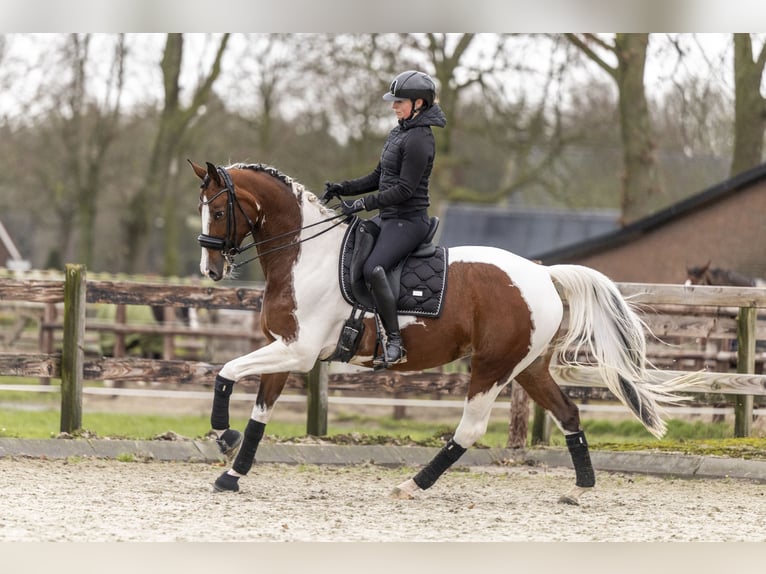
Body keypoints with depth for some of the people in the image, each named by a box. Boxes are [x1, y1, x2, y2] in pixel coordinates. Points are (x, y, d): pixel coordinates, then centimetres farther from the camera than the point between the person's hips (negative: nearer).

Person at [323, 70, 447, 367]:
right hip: (390, 219, 11)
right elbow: (379, 177, 20)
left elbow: (405, 189, -22)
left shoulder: (418, 140, -17)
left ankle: (395, 344, -28)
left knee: (373, 268, -31)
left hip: (408, 221, -11)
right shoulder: (398, 133, 15)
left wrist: (364, 203, -23)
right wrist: (343, 189, 9)